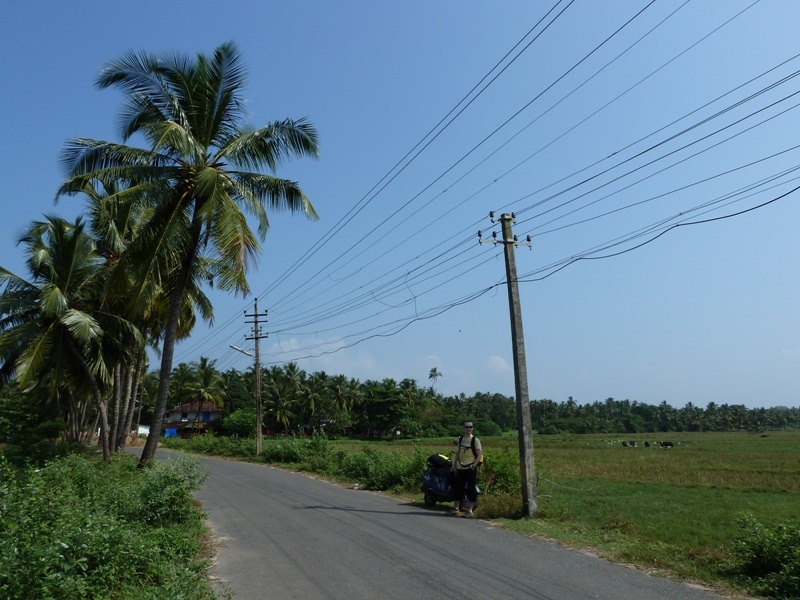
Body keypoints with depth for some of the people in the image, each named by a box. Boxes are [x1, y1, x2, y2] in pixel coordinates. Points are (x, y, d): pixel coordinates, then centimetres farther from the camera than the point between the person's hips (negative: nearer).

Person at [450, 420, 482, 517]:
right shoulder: (461, 438, 10)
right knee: (457, 488, 8)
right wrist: (454, 464, 14)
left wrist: (474, 466, -17)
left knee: (471, 489, -2)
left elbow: (479, 455, -8)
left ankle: (470, 510, 6)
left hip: (470, 469, -5)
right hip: (460, 468, 5)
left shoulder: (475, 440, -6)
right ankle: (456, 508, 19)